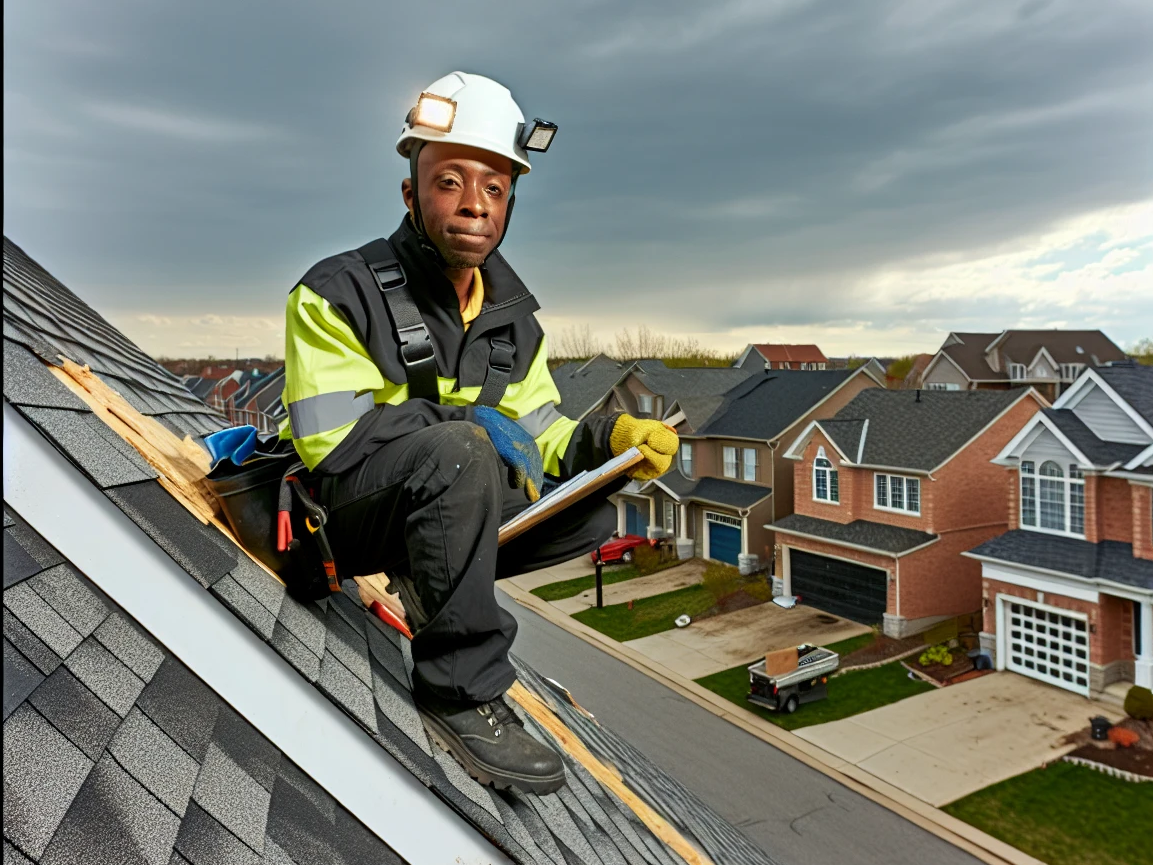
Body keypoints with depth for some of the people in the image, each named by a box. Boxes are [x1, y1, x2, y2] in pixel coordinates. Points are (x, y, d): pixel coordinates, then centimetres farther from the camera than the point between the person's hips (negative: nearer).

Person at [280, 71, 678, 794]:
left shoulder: (513, 321, 3)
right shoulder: (338, 295, -17)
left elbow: (536, 434, 2)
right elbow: (334, 442, -22)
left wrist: (607, 439, -19)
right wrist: (474, 428, -25)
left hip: (444, 497, 7)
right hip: (338, 510, -6)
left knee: (594, 513, -5)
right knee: (459, 450, -38)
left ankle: (428, 577, 4)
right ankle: (461, 693, -25)